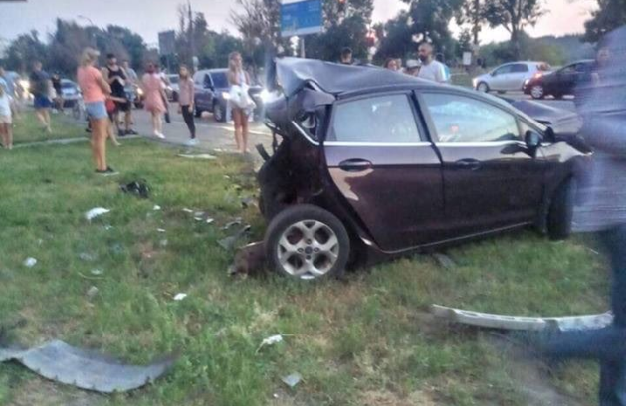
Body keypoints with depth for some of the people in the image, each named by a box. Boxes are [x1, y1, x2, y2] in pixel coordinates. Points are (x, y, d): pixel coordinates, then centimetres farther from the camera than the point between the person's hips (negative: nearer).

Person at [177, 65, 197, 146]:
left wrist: (191, 105, -15)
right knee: (187, 121, 8)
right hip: (182, 105, 7)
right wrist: (179, 106, 12)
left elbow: (191, 94, -10)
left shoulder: (190, 81, -8)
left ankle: (193, 138, 0)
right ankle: (192, 138, 15)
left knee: (190, 121, -4)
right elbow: (180, 94, 14)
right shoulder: (180, 81, 13)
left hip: (188, 104, -7)